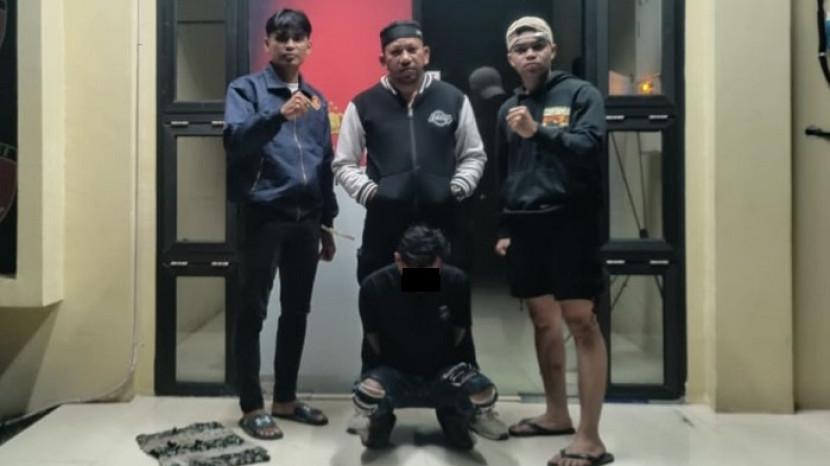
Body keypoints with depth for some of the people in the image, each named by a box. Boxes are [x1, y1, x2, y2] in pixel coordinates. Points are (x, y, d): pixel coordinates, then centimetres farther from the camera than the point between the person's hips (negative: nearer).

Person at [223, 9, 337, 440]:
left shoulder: (316, 100, 16)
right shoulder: (246, 89, 1)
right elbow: (234, 140, -17)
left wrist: (327, 222, 16)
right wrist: (278, 115, -33)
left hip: (306, 218, 6)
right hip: (264, 215, -5)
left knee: (297, 311, 11)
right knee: (252, 311, 0)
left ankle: (286, 398, 24)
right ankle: (252, 406, 11)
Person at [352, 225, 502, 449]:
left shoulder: (456, 281, -14)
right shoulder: (374, 286, -16)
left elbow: (460, 332, 2)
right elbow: (373, 339, -1)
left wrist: (444, 365, 1)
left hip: (443, 372, 1)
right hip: (394, 371, -1)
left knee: (484, 396, -31)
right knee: (366, 397, -36)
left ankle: (453, 420, 9)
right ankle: (382, 419, 6)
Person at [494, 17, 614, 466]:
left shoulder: (580, 93, 0)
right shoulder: (508, 108, 16)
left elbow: (589, 146, -17)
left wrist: (538, 131, -30)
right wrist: (504, 228, 16)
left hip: (568, 221, -6)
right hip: (525, 225, 6)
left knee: (581, 321, -8)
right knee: (543, 319, 12)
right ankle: (556, 413, 27)